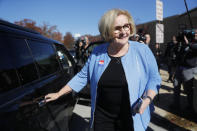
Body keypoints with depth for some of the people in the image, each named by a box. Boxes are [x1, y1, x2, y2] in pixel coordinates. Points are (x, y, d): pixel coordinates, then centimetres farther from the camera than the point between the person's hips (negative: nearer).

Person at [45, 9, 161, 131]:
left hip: (132, 119, -1)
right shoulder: (98, 52, -2)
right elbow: (82, 77, 4)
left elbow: (154, 79, -2)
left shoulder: (142, 50, -8)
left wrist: (148, 98, -21)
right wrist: (58, 94, 6)